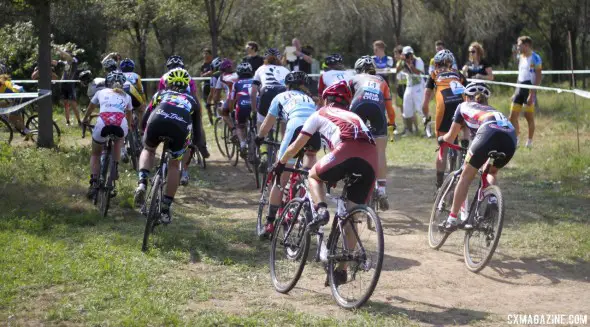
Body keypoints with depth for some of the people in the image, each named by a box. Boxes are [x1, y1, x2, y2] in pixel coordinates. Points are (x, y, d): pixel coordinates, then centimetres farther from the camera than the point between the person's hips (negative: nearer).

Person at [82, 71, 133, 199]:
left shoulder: (101, 92, 29)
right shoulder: (126, 96, 30)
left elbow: (90, 109, 46)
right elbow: (129, 116, 44)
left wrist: (85, 120, 66)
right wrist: (127, 128, 64)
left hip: (103, 122, 0)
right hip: (121, 124, 1)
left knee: (95, 154, 23)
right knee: (119, 140, 38)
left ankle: (94, 183, 6)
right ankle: (115, 168, 23)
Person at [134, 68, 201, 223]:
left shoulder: (161, 94, 35)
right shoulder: (192, 100, 36)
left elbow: (144, 121, 34)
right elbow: (197, 129, 39)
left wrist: (147, 135, 53)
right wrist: (195, 142, 59)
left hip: (157, 123, 0)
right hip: (180, 128, 0)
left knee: (148, 150, 32)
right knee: (174, 165, 23)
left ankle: (142, 183, 6)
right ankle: (165, 208, 19)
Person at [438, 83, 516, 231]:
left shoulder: (464, 106, 30)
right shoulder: (492, 110, 42)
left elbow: (451, 137, 36)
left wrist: (441, 139, 58)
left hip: (489, 133, -4)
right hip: (511, 139, 4)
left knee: (466, 176, 10)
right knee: (491, 172, 31)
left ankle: (452, 219, 8)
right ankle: (492, 200, 6)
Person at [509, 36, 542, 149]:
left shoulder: (535, 58, -9)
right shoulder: (520, 57, 15)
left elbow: (538, 78, -12)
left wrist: (532, 94, -19)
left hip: (529, 88, -8)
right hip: (520, 87, 8)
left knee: (529, 116, 0)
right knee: (513, 116, 3)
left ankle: (529, 142, 9)